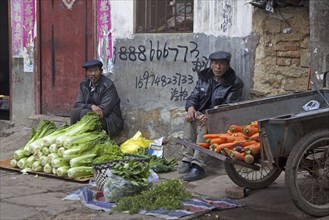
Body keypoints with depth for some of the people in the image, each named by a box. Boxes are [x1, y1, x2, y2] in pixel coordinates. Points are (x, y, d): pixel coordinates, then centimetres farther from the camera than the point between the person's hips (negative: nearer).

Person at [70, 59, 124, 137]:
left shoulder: (108, 85, -15)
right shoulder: (84, 84, 4)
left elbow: (104, 109, -19)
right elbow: (77, 104, -2)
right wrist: (91, 106, -21)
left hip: (110, 121, -6)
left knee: (85, 113, -27)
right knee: (75, 111, -18)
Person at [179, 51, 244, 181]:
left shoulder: (235, 83, -7)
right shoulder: (204, 77, 10)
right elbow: (193, 96, 11)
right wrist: (191, 107, -15)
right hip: (201, 114, 5)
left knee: (204, 125, -35)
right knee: (190, 119, -28)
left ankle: (198, 166, -40)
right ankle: (187, 160, -31)